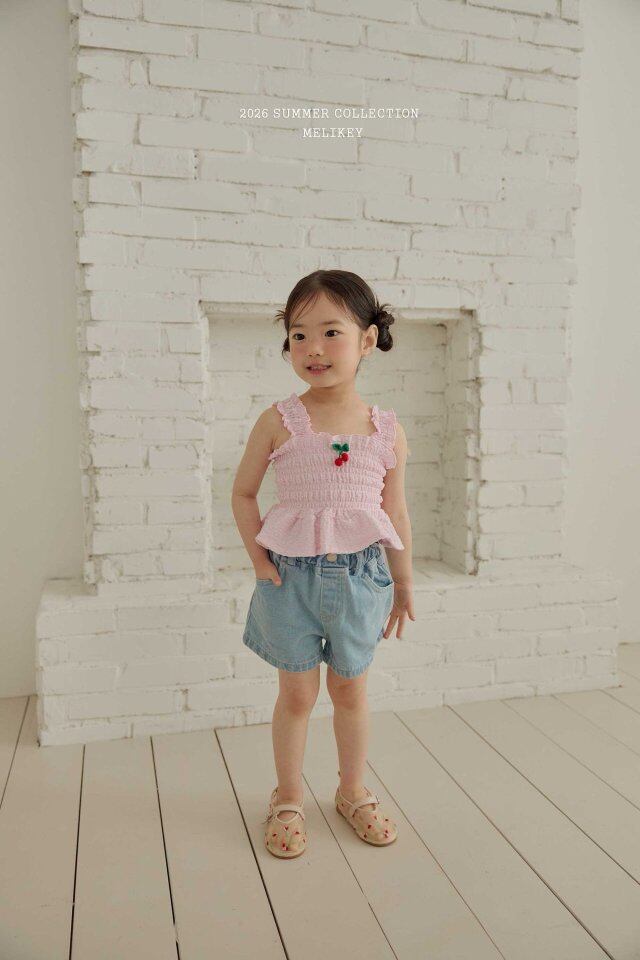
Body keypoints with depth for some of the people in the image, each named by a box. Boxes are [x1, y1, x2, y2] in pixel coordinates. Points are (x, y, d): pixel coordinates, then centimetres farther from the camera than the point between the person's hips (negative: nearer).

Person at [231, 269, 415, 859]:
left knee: (350, 689, 17)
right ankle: (288, 799, 32)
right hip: (290, 575, -1)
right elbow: (243, 492, 2)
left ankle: (353, 791, 38)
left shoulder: (387, 431, -2)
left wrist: (403, 584, 12)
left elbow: (395, 513, 6)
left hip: (358, 576, 2)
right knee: (297, 694, 11)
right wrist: (259, 559, -7)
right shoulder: (279, 422, -8)